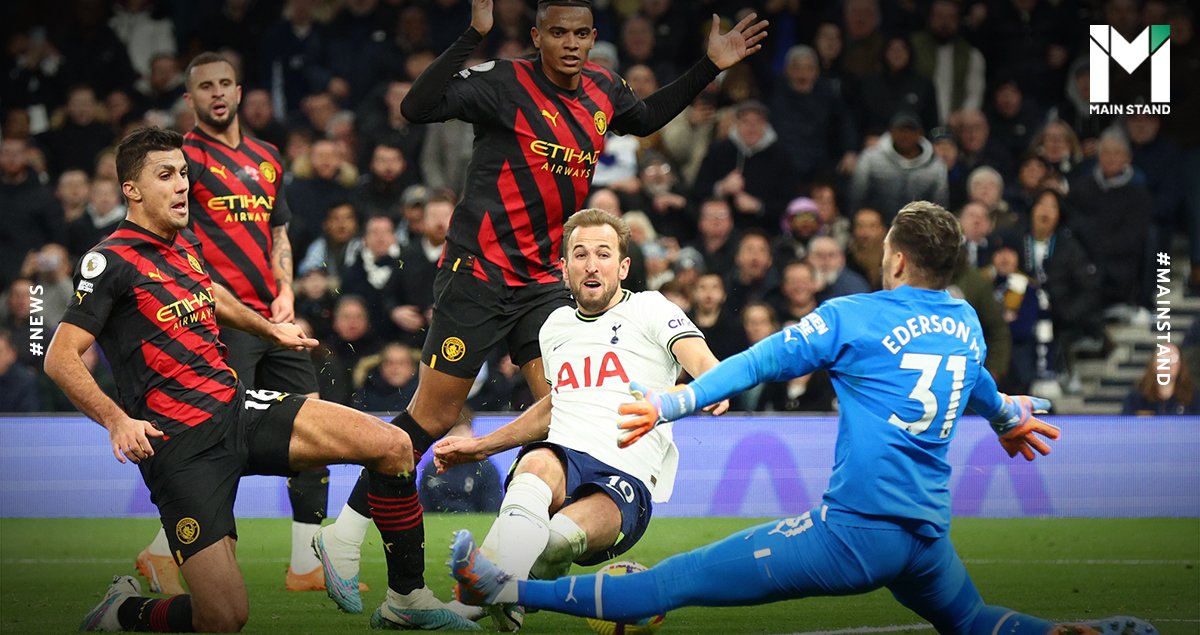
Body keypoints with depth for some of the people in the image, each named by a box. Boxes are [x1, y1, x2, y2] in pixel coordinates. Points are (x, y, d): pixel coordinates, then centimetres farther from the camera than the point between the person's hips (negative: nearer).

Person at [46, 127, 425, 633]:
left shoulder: (185, 245, 16)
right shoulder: (111, 261, -8)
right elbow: (61, 359, -14)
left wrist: (271, 329, 50)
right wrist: (117, 420, -27)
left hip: (238, 406, 8)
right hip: (180, 444, -8)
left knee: (393, 447, -8)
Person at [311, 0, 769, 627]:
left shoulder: (601, 89, 7)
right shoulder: (504, 83, -14)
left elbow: (646, 117, 30)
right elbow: (418, 107, -28)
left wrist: (709, 66, 24)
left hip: (543, 280, 6)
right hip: (478, 271, -6)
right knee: (432, 416, -5)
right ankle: (345, 530, 12)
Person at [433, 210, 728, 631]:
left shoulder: (649, 309, 9)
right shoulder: (556, 327, 25)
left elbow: (700, 361, -9)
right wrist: (480, 446, 39)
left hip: (627, 480, -3)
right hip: (562, 458, 3)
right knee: (539, 463, -38)